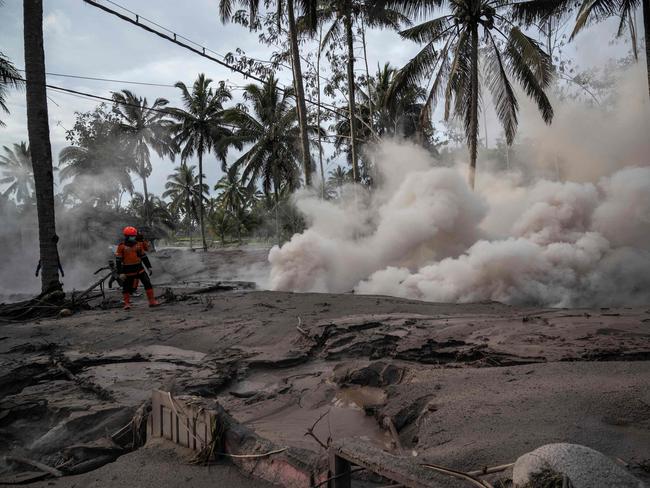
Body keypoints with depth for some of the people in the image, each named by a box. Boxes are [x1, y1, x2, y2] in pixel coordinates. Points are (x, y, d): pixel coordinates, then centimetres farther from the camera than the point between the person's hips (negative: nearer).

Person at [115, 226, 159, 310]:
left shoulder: (138, 245, 6)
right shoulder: (122, 247, -7)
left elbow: (144, 256, 14)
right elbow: (118, 260, -8)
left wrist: (149, 267, 10)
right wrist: (120, 273, -13)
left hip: (139, 269, 3)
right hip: (128, 271, -3)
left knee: (148, 283, -3)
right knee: (126, 287, 4)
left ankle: (152, 301, 1)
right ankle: (127, 303, 19)